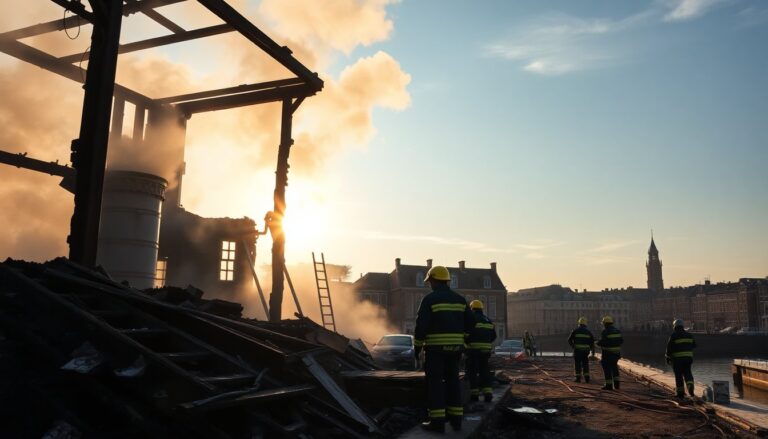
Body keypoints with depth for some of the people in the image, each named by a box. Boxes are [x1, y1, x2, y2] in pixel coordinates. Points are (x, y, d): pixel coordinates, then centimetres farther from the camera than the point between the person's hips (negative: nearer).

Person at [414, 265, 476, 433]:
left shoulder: (429, 299, -9)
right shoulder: (459, 299, 8)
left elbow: (421, 325, -15)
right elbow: (470, 322, 9)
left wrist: (417, 345, -2)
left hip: (435, 347, -5)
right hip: (454, 347, 6)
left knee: (435, 383, -1)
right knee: (452, 381, 13)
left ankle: (437, 421, -1)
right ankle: (456, 419, 15)